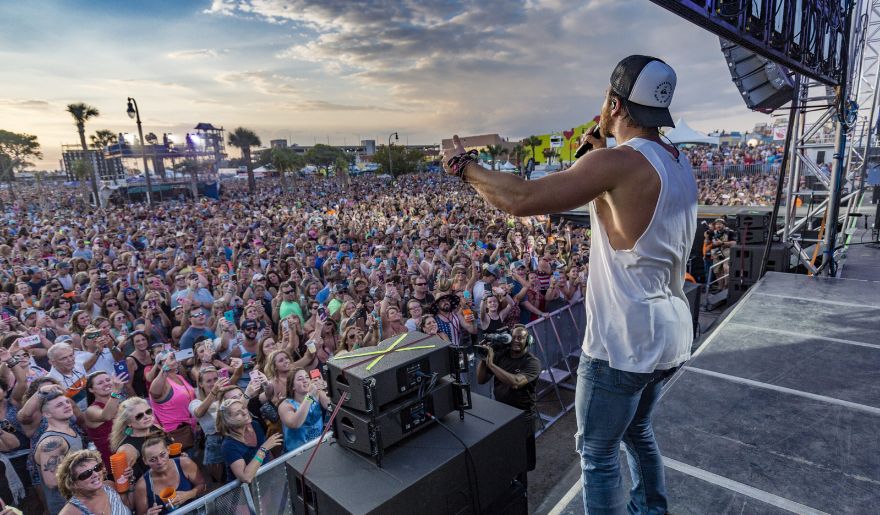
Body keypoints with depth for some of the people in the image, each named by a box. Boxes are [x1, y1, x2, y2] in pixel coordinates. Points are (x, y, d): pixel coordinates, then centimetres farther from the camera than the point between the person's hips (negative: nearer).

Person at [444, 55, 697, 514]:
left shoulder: (617, 162, -21)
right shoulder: (680, 165, 7)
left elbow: (521, 199, -27)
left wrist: (464, 166, -11)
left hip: (623, 344, -9)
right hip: (671, 337, 9)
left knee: (598, 453, 11)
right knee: (638, 430, 30)